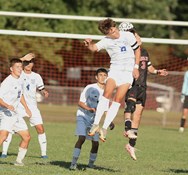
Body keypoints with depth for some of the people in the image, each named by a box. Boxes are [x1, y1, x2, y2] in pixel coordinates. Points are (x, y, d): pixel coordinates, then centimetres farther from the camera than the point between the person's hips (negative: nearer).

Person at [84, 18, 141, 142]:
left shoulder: (128, 36, -6)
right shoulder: (106, 41, -6)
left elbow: (137, 50, 7)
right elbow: (94, 48, -22)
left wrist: (136, 67, 1)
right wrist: (89, 44, -45)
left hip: (128, 71, 0)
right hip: (114, 70, 1)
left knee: (118, 99, -11)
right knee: (107, 93, -22)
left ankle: (105, 128, -11)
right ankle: (96, 124, -19)